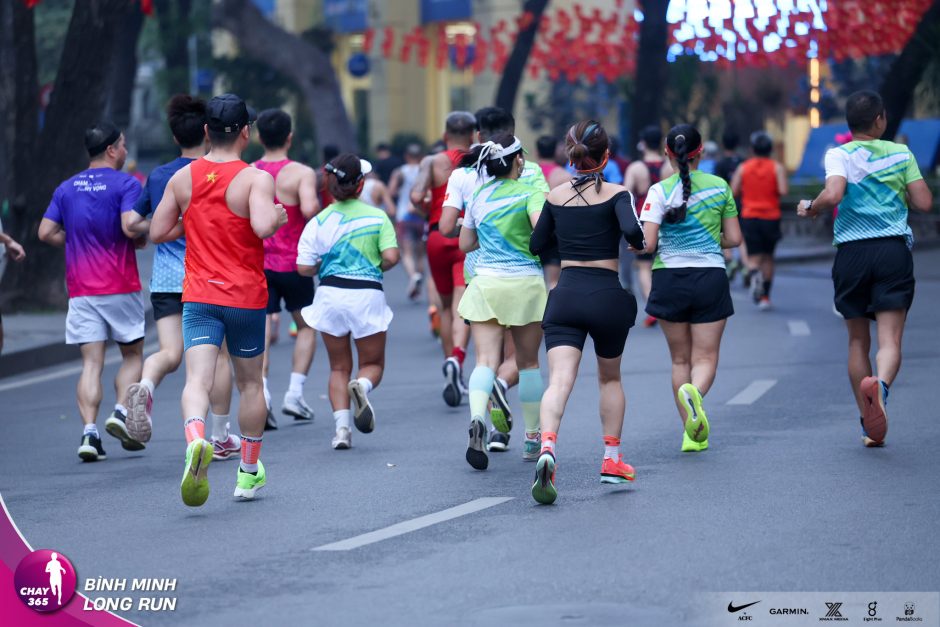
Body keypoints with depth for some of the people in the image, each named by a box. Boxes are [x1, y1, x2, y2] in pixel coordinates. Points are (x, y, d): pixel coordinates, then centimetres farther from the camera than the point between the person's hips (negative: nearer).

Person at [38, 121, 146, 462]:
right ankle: (121, 412, -7)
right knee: (132, 355, 13)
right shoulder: (125, 184, -6)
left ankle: (89, 431, -12)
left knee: (91, 363, 1)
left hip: (80, 289, 4)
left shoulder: (66, 188, 10)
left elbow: (46, 232, 3)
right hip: (120, 286, -4)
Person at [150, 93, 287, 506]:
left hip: (198, 295, 2)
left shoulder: (183, 178, 3)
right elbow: (263, 227, -27)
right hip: (246, 296, -1)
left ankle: (195, 440, -42)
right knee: (250, 382, 16)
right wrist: (279, 215, -6)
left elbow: (157, 232, 5)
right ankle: (249, 473, 25)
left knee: (198, 378, -11)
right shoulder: (255, 178, -11)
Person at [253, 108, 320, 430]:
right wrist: (320, 207, -4)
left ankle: (261, 395, -19)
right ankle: (294, 394, 8)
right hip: (293, 262, -2)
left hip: (257, 262, 2)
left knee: (261, 333, -1)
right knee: (306, 326, 17)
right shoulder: (301, 173, -10)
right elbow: (309, 209, -26)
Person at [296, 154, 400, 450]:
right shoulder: (377, 216, -2)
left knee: (339, 367, 15)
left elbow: (304, 267, -5)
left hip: (331, 293, 1)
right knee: (372, 364, 14)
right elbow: (391, 257, -11)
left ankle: (342, 426, -2)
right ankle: (362, 386, -22)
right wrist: (374, 267, 10)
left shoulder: (319, 222, 0)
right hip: (368, 295, -1)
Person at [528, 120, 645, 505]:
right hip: (608, 294, -1)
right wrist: (639, 246, 0)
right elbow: (632, 230, -22)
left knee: (559, 381, -10)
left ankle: (547, 449, -36)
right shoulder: (616, 194, -4)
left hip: (566, 295, 1)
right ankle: (611, 461, 25)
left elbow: (537, 245, 15)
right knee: (610, 378, 22)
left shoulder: (556, 197, 6)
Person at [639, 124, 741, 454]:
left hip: (669, 278, 0)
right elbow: (734, 239, 4)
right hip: (711, 277, 0)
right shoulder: (719, 187, 1)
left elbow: (647, 243, -13)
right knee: (705, 358, 3)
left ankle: (692, 433, 13)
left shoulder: (659, 191, -6)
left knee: (680, 359, 14)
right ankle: (694, 393, -31)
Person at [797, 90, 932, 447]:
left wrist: (810, 209, 3)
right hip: (894, 250, 0)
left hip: (852, 253, 0)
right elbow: (924, 203, 5)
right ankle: (880, 384, -42)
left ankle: (869, 425, 16)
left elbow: (833, 195, -17)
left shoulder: (840, 155, 1)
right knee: (890, 340, -8)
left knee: (858, 341, 14)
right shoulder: (900, 153, 8)